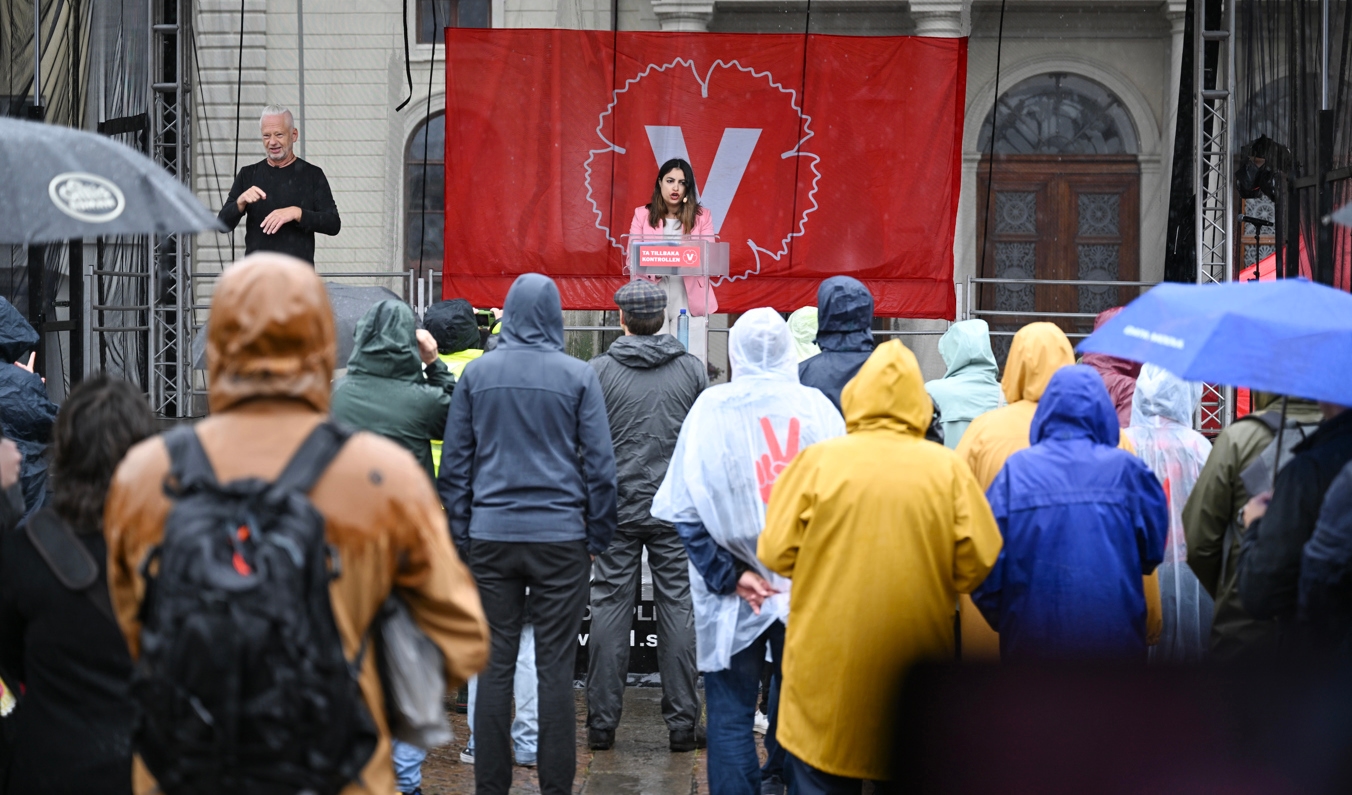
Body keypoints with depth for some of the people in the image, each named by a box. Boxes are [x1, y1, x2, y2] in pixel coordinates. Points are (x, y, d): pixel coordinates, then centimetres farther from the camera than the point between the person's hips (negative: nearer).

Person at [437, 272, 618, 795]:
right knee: (555, 668, 2)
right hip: (560, 536, -2)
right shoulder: (578, 376, -2)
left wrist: (459, 536, 12)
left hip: (491, 536, 2)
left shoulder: (476, 374, 4)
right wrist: (598, 537, 9)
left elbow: (455, 463, 6)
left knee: (495, 665, 6)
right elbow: (599, 464, 0)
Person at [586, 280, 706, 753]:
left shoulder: (599, 370, -3)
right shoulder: (691, 370, 1)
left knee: (610, 608, 4)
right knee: (677, 608, 4)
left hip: (617, 505, -1)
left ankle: (602, 722, 6)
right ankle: (682, 722, 6)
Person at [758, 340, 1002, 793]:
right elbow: (979, 563, -5)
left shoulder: (819, 459, -7)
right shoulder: (947, 468, -4)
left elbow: (776, 552, -4)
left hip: (827, 666, -1)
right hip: (917, 666, 1)